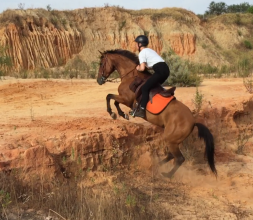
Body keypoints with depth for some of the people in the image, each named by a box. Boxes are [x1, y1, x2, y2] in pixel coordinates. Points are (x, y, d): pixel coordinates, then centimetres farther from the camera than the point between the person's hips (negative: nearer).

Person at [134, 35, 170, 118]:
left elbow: (142, 68, -9)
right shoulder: (150, 50, 26)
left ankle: (142, 110, -15)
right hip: (166, 69, 9)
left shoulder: (142, 53, -1)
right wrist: (141, 66, 21)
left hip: (160, 71, -9)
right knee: (155, 86, 27)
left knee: (145, 88, -7)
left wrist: (138, 68, 12)